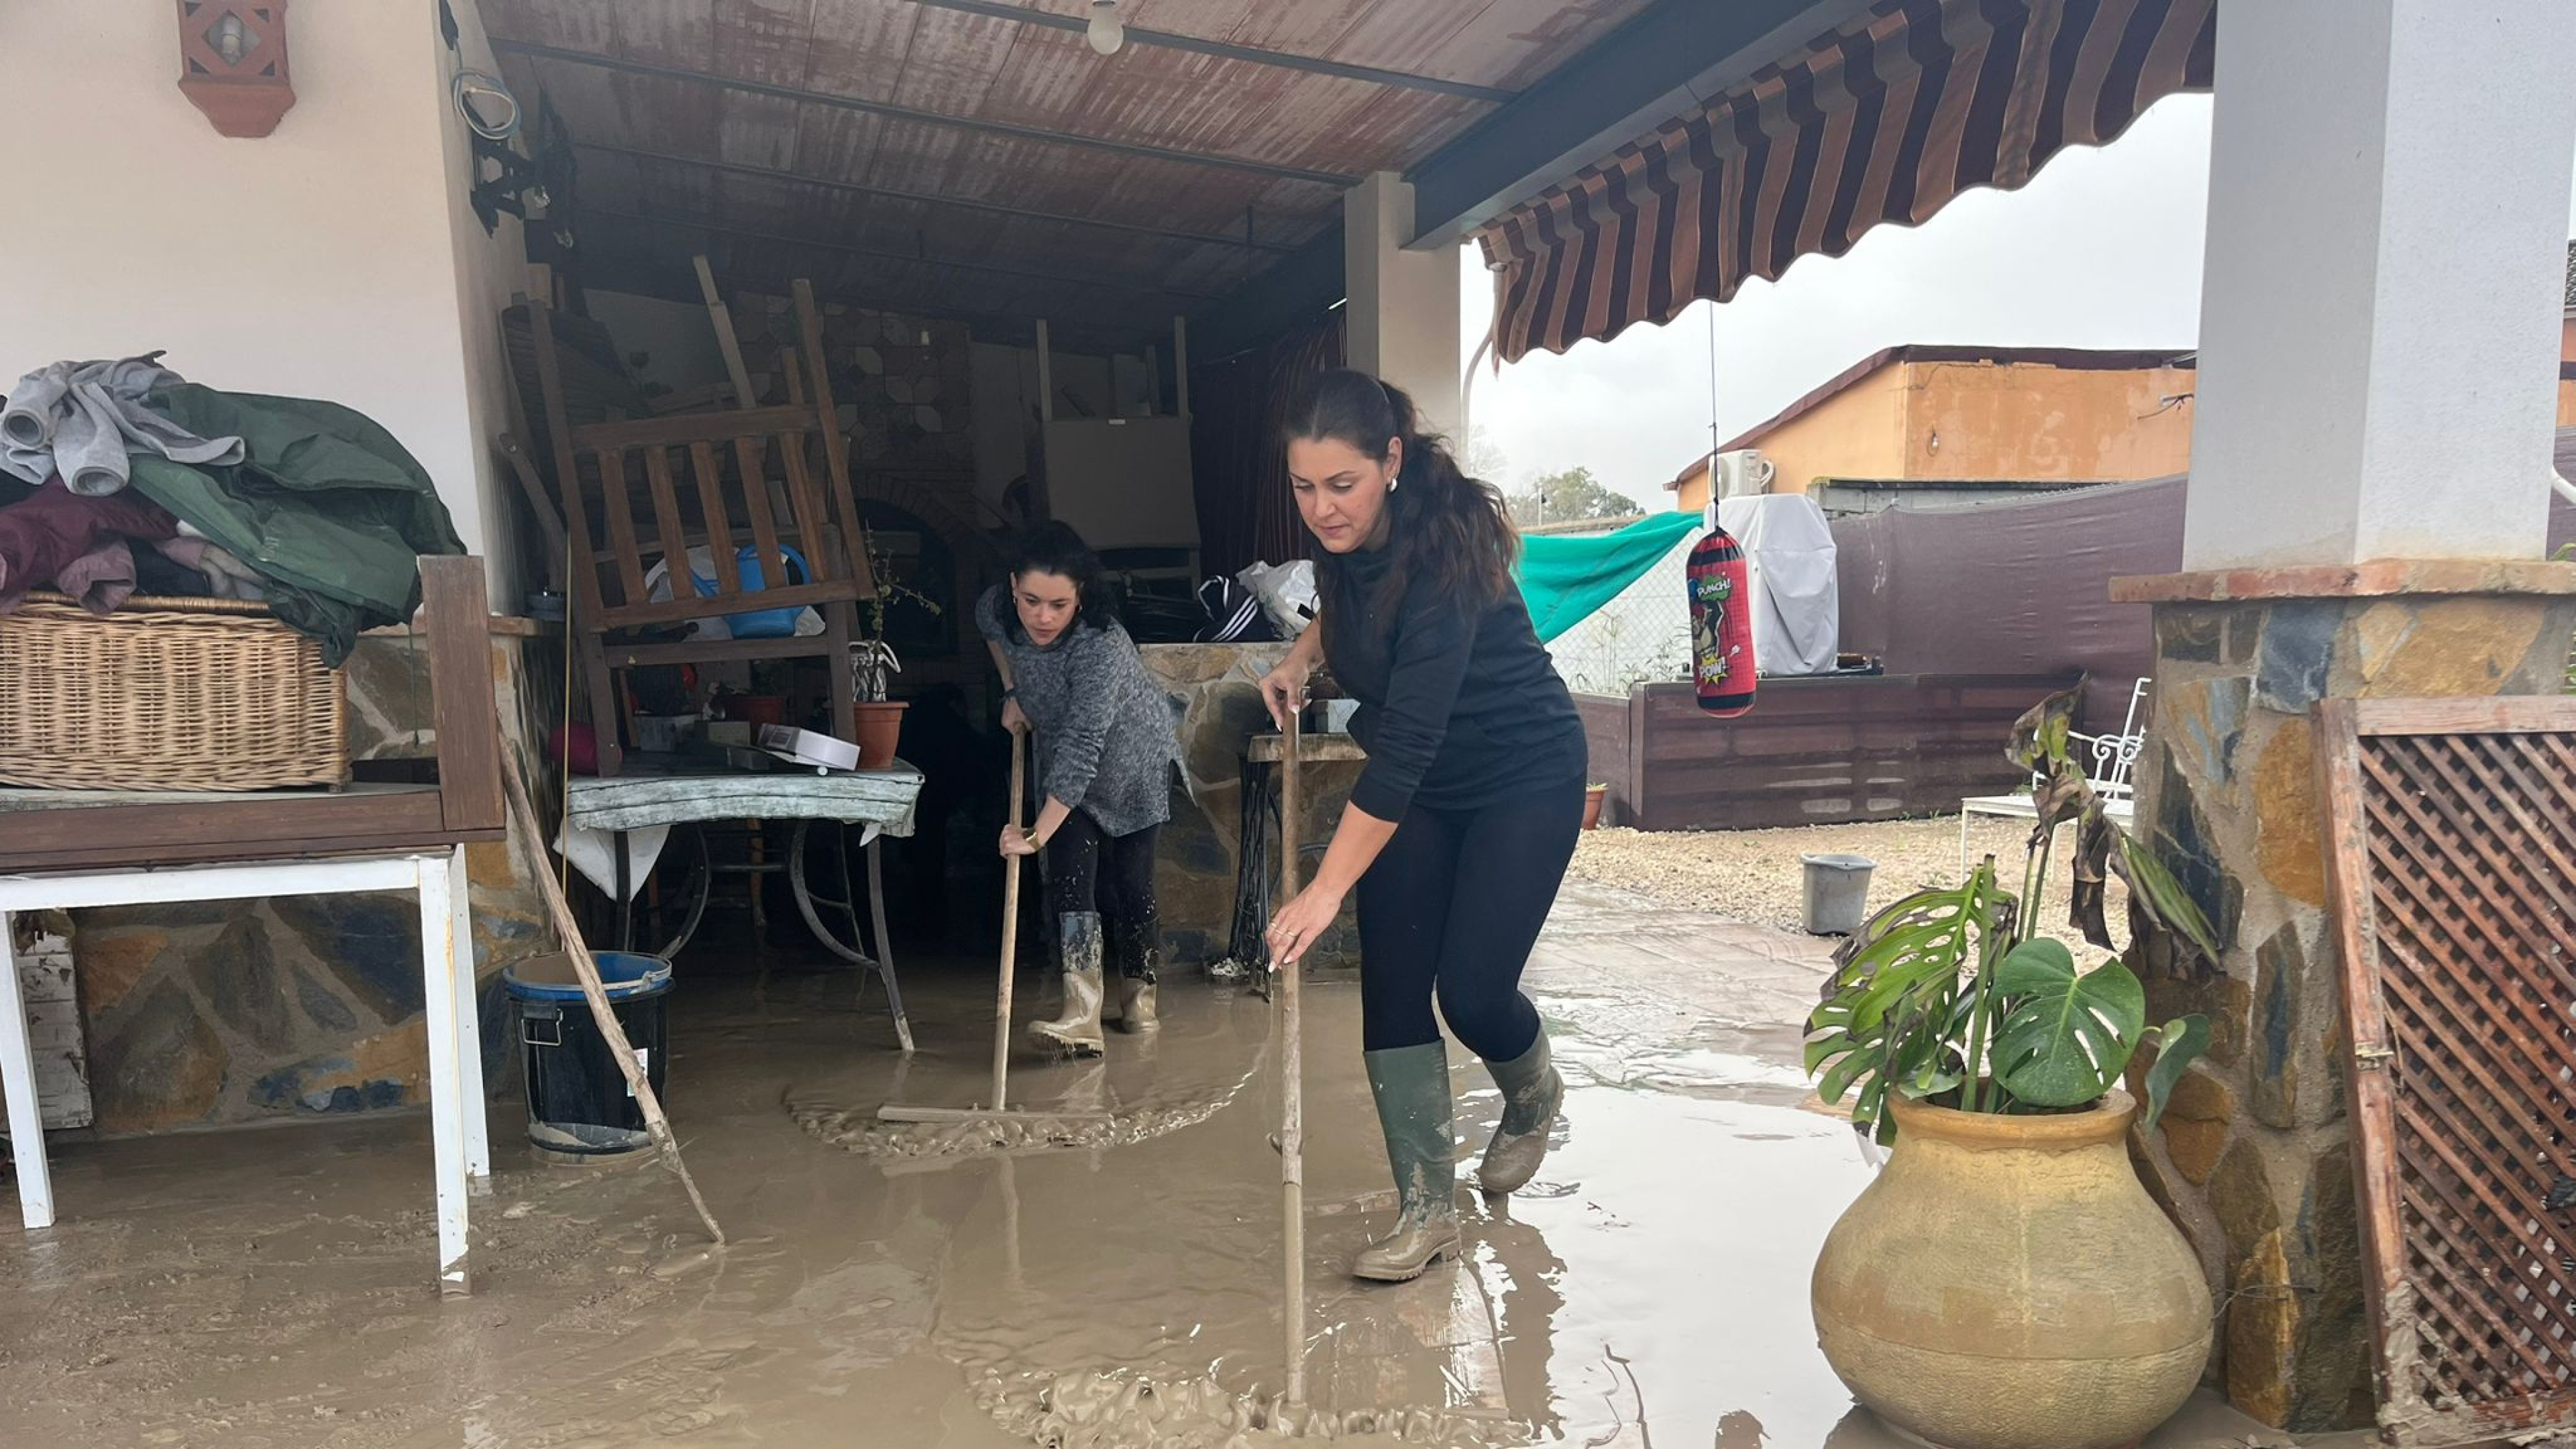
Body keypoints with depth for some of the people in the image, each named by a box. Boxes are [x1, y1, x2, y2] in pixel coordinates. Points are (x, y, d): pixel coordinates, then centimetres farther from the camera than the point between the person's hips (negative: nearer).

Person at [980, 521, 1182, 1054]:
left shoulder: (1101, 648, -39)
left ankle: (1140, 995, 25)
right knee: (1070, 877, -11)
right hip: (1068, 771, 5)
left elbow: (1082, 750, -43)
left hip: (1133, 764, -4)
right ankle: (1083, 1017, -19)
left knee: (1131, 880, 2)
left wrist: (1037, 835, -44)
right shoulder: (998, 608, -20)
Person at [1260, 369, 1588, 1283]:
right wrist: (1302, 656, -3)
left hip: (1523, 778, -7)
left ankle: (1533, 1093, 27)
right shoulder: (1343, 537, -10)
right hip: (1416, 786, 7)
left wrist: (1327, 888, -39)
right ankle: (1427, 1209, 8)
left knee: (1473, 988, -10)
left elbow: (1406, 743, -38)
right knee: (1392, 986, -2)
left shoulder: (1443, 556, -33)